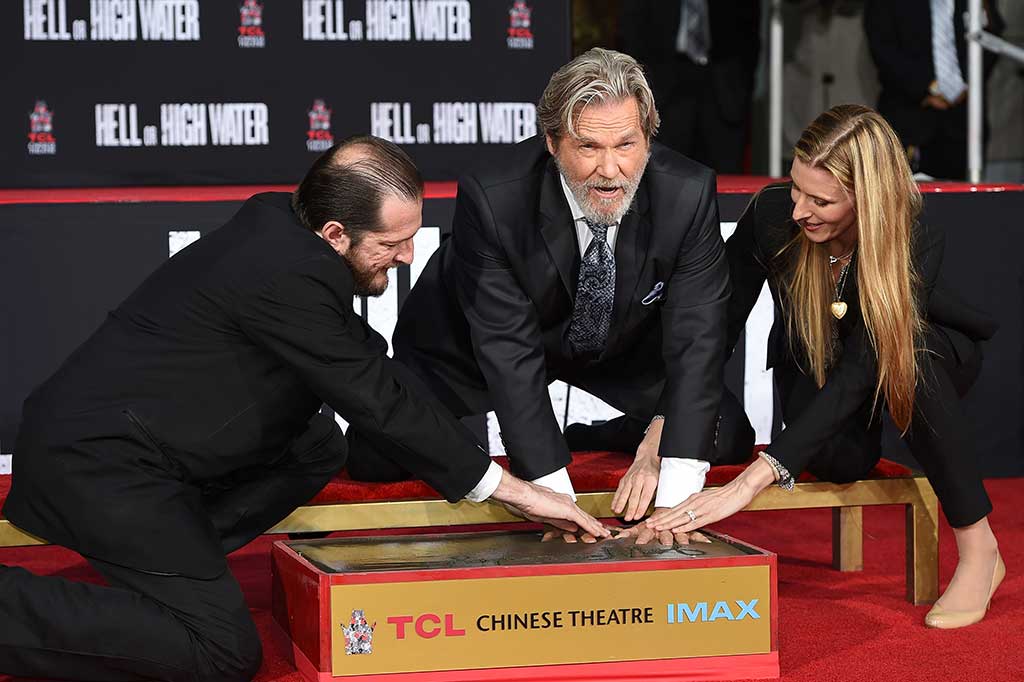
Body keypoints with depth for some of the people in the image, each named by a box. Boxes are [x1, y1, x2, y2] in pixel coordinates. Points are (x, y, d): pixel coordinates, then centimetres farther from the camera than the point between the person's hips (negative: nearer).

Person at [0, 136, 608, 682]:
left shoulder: (278, 221, 7)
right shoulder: (289, 275, -22)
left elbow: (365, 359, 17)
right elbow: (377, 400, -17)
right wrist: (507, 487, -8)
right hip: (97, 464, -10)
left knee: (320, 449, 16)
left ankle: (163, 560, 7)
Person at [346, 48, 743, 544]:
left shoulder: (689, 193, -29)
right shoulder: (490, 200, -36)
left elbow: (696, 340, -30)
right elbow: (509, 352, -34)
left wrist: (674, 495, -39)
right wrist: (556, 493, -40)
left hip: (622, 345, 3)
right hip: (480, 345, -2)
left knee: (725, 438, -8)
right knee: (375, 460, -15)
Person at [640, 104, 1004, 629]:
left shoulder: (917, 244, -36)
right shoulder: (772, 213, -29)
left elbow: (858, 372, -43)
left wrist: (751, 482, -52)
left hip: (921, 359, -2)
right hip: (811, 367, 2)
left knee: (906, 354, -39)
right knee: (841, 458, -31)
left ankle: (978, 549, -26)